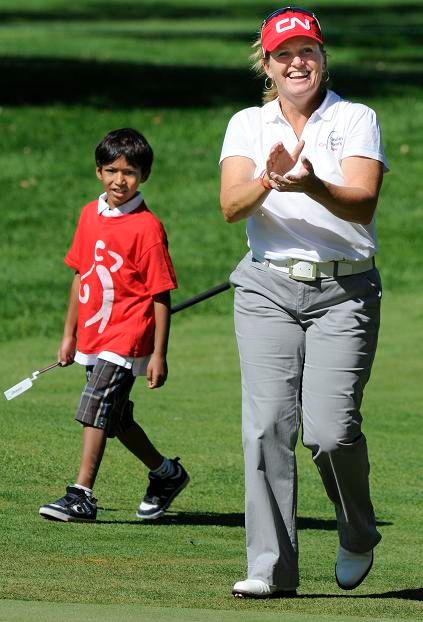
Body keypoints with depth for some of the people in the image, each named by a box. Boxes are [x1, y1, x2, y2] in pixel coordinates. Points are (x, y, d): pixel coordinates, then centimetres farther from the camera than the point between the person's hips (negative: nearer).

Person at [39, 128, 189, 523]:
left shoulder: (146, 227, -13)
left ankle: (82, 496, -13)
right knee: (116, 418, 16)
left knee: (95, 411, -15)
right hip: (93, 338, 8)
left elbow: (161, 296, -12)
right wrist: (69, 334, 17)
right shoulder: (90, 216, 8)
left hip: (127, 338, -8)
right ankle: (166, 473, 35)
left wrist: (158, 355, -14)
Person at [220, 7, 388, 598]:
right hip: (268, 288, 2)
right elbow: (231, 205, -5)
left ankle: (358, 536, 15)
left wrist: (312, 185, -32)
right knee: (267, 425, -9)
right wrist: (269, 180, -26)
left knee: (330, 430, -13)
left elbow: (363, 202, -12)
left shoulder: (356, 120, 3)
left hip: (345, 290, -2)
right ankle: (271, 567, -7)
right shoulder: (247, 125, 10)